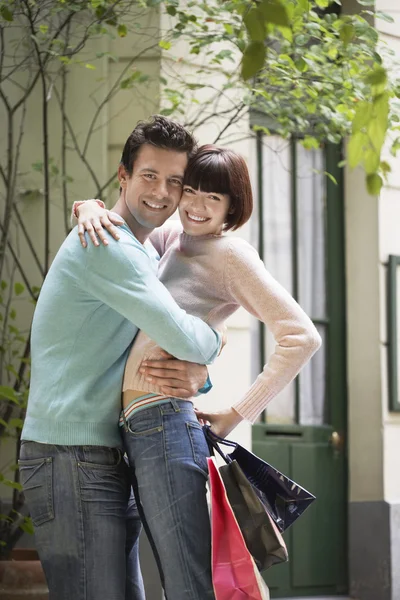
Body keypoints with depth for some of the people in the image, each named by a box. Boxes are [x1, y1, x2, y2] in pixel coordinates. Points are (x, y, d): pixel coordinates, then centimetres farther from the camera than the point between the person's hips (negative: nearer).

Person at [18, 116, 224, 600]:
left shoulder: (143, 252, 19)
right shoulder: (109, 247, -14)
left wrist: (196, 366, -4)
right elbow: (183, 336, -21)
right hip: (71, 459, -10)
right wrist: (212, 344, 2)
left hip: (105, 462, 10)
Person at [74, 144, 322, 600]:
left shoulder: (231, 255, -5)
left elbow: (301, 337, -12)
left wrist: (238, 415, -10)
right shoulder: (172, 237, 16)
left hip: (165, 425, -8)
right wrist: (89, 208, 2)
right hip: (135, 429, 8)